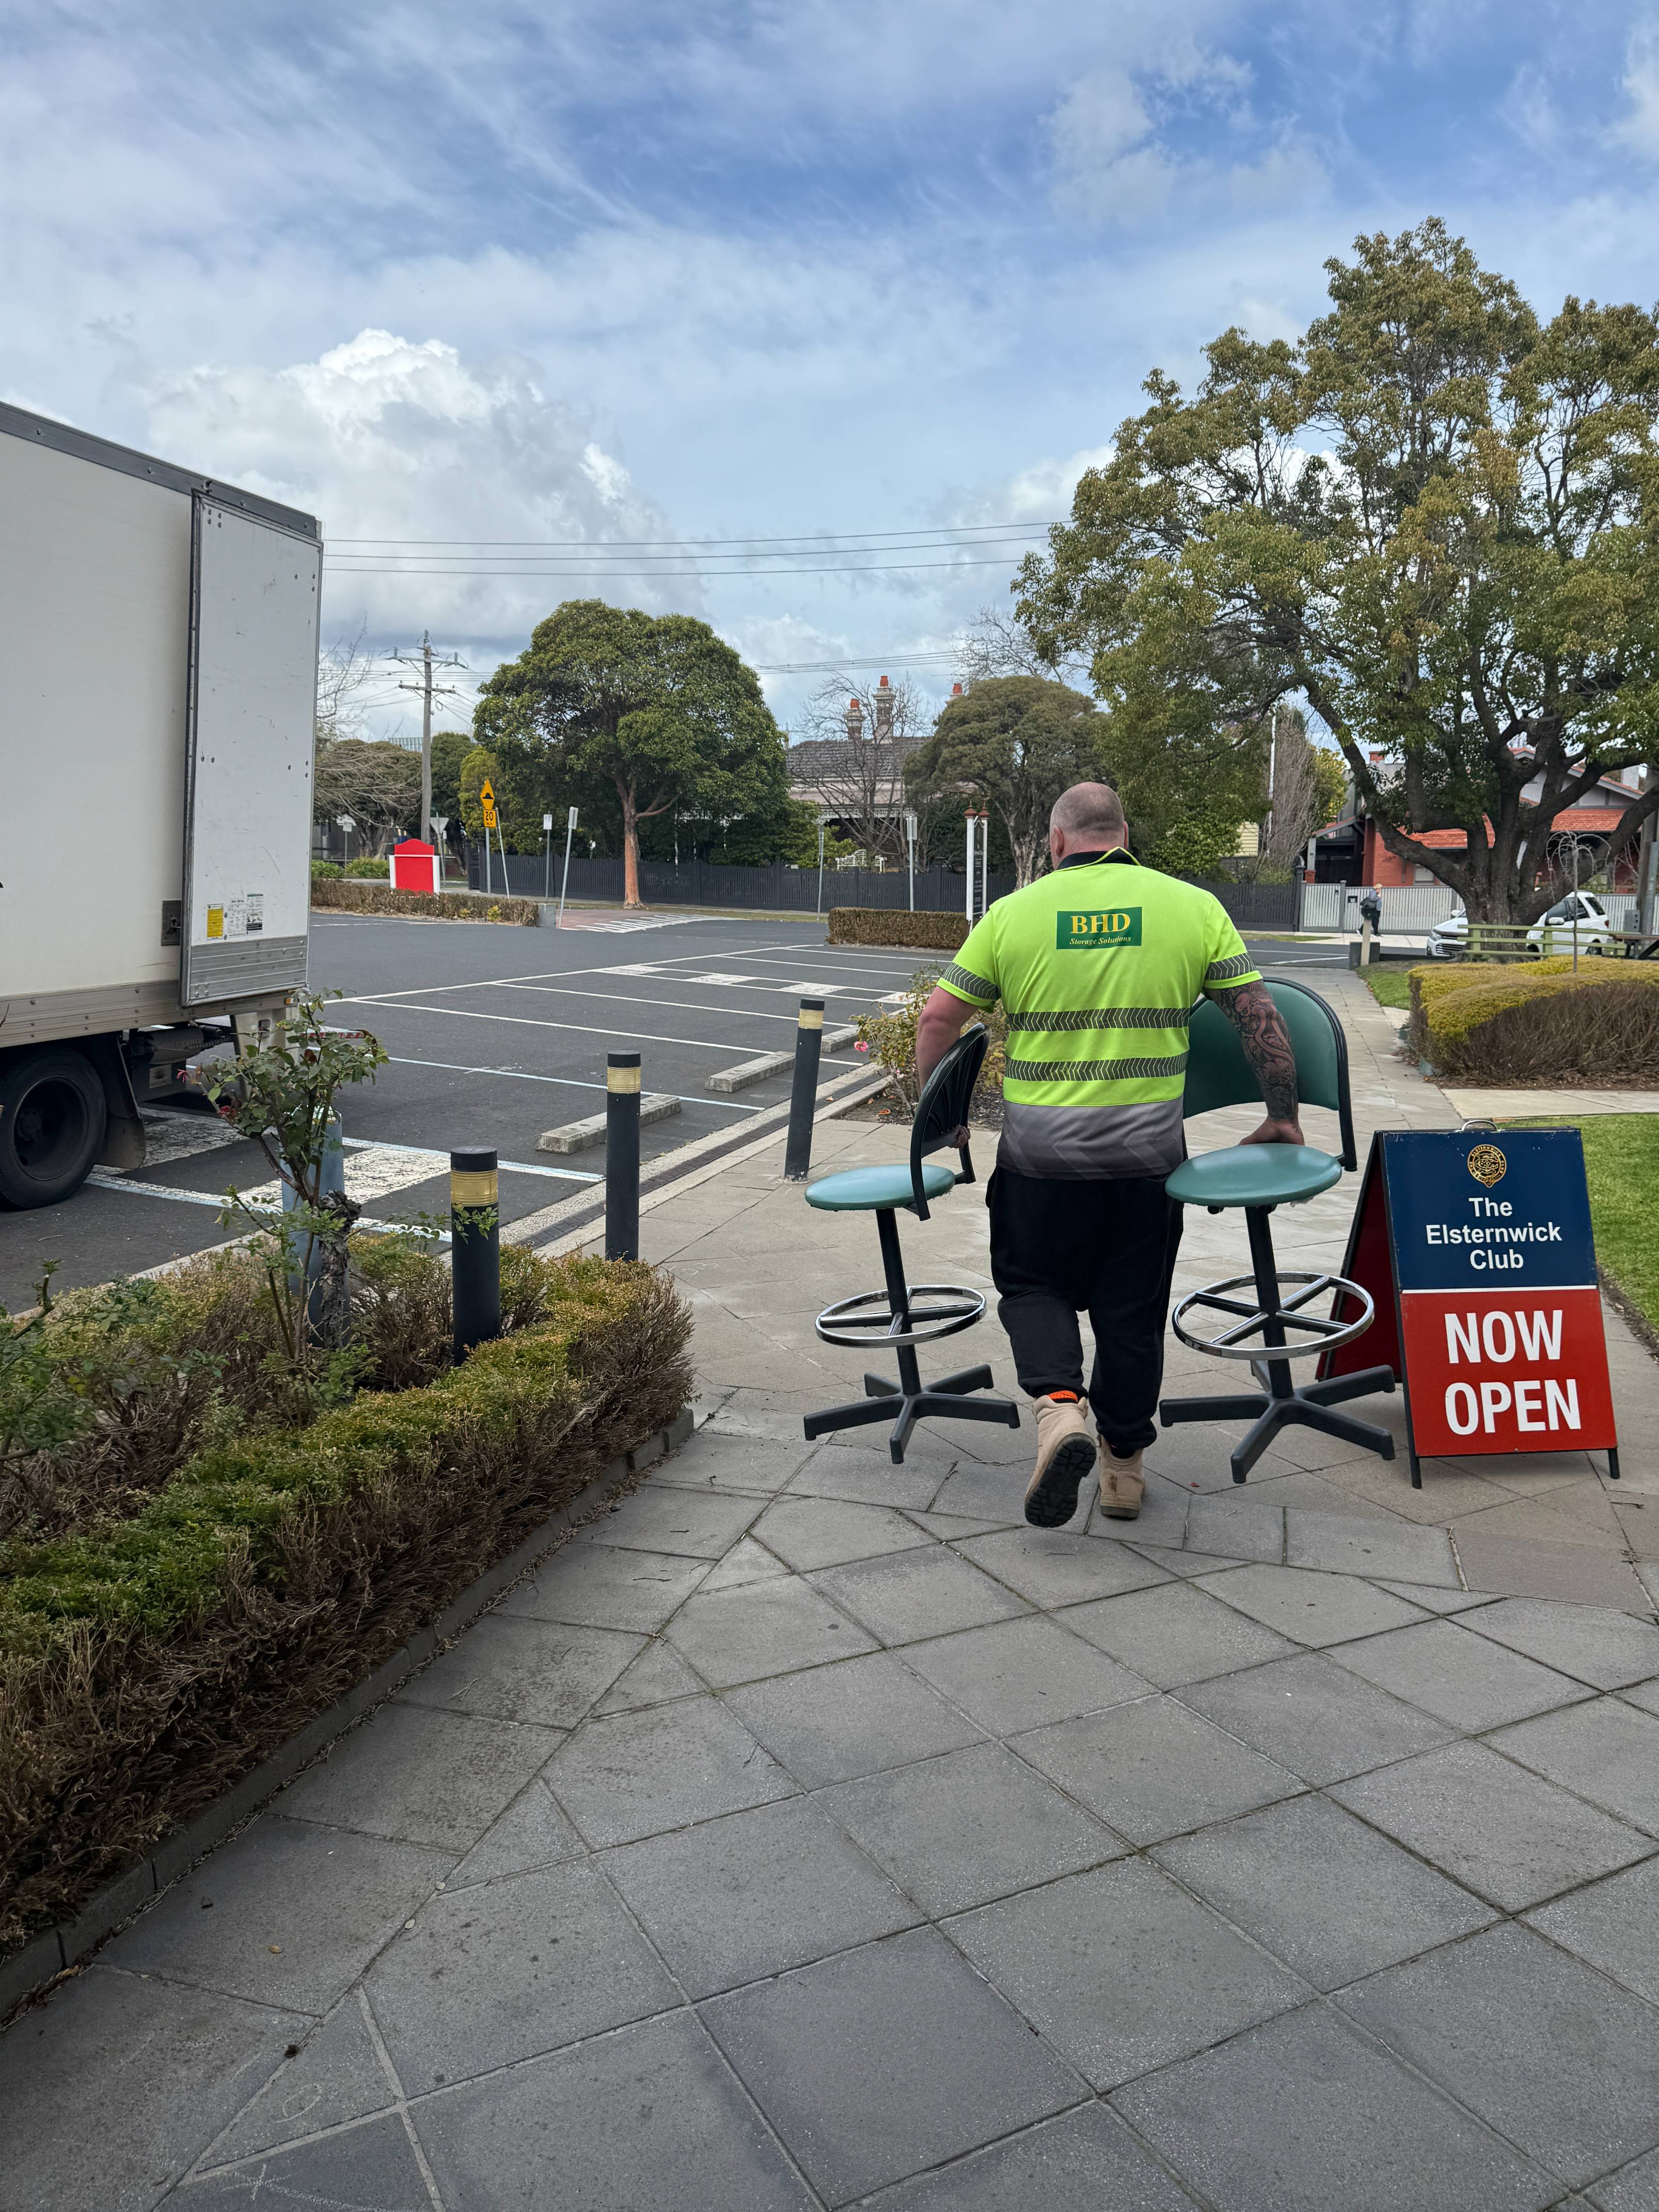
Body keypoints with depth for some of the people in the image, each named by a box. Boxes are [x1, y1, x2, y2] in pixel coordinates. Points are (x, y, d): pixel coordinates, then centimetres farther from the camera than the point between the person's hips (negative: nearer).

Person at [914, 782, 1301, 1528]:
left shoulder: (1013, 912, 1)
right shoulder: (1194, 907, 3)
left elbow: (938, 1020, 1)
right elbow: (1258, 1017, 2)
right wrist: (1281, 1117, 13)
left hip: (1040, 1149, -1)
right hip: (1147, 1151, 1)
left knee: (1033, 1284, 17)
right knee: (1132, 1308, 15)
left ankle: (1057, 1405, -8)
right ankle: (1123, 1460, 24)